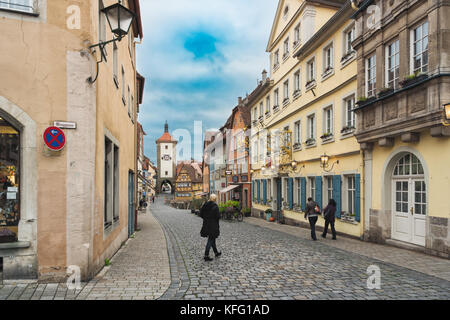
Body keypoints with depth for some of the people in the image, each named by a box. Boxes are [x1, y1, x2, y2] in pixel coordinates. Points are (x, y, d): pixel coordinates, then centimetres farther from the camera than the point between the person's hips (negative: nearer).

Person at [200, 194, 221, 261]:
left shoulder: (205, 205, 3)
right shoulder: (215, 206, -16)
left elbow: (201, 214, 5)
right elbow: (218, 216, -19)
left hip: (206, 225, 7)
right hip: (213, 225, -7)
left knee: (212, 239, 20)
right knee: (210, 240, 1)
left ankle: (216, 252, 35)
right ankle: (206, 256, 2)